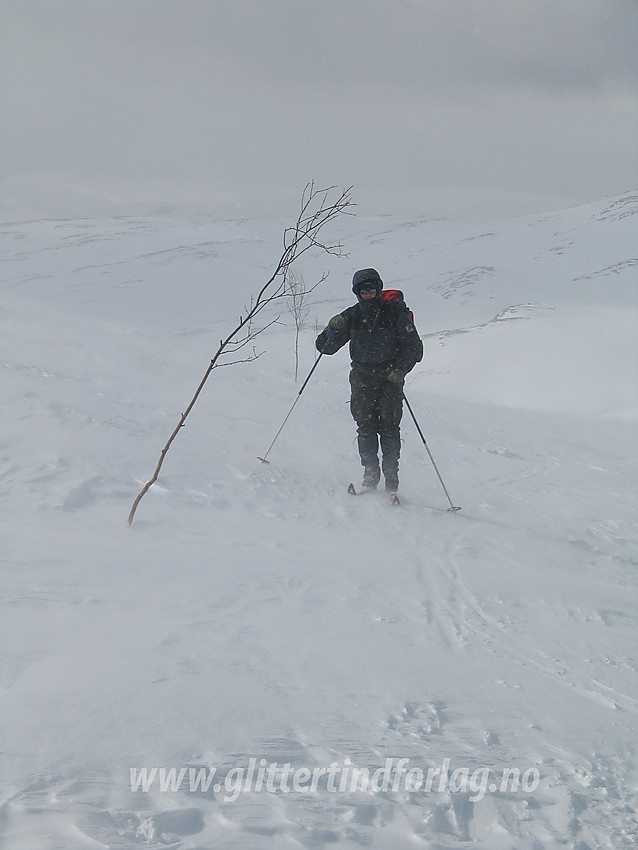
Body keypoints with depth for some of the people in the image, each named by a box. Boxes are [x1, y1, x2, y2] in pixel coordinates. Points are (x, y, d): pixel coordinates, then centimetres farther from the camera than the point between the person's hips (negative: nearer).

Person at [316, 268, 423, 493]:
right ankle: (370, 475, -1)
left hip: (390, 379, -2)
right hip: (362, 379, 2)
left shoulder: (395, 313, -4)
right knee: (366, 428, -6)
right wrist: (333, 330, -18)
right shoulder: (352, 316, 3)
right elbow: (325, 347, 2)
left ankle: (391, 479, -5)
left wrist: (400, 370, -14)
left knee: (389, 428, -8)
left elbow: (413, 346, -1)